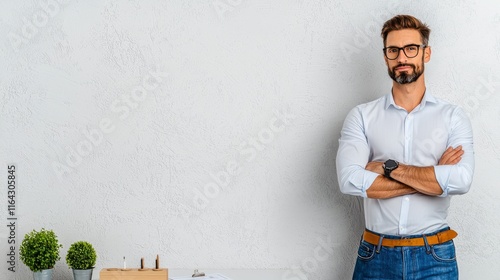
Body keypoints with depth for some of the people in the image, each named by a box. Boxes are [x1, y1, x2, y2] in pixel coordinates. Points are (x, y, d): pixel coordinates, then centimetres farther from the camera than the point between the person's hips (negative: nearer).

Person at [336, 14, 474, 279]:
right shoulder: (361, 116, -1)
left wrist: (388, 167, -14)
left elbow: (461, 180, -17)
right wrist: (434, 176, -13)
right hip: (376, 255, 0)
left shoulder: (453, 116, 0)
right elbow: (350, 180, -17)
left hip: (434, 256, 0)